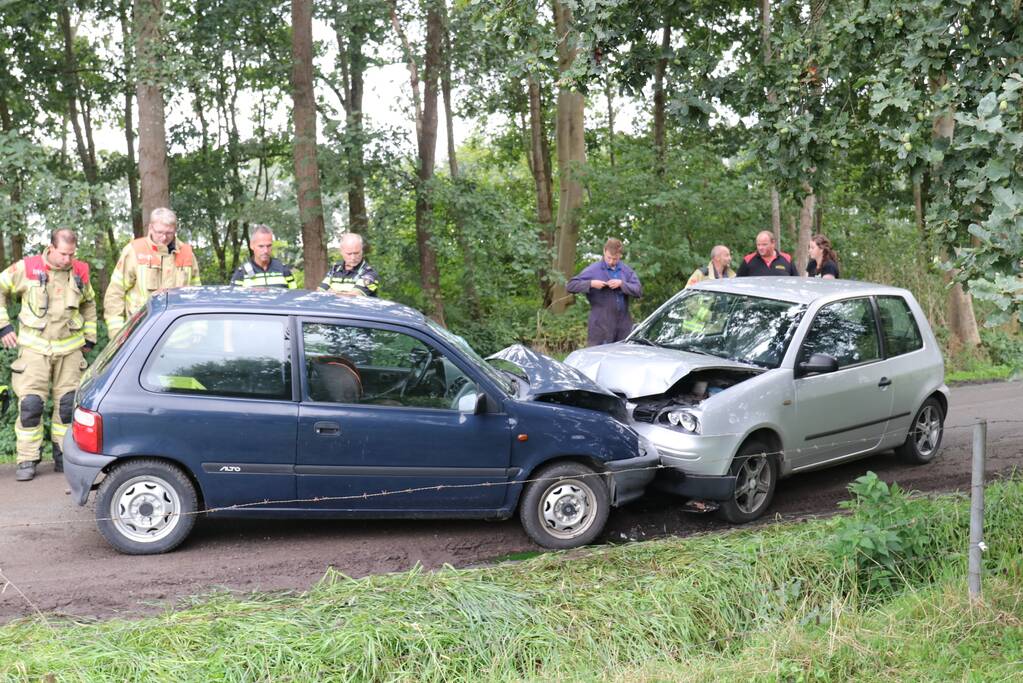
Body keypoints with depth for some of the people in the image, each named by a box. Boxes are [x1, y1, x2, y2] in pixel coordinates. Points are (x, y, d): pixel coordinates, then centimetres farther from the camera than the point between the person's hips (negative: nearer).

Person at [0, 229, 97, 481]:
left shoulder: (80, 272, 5)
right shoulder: (27, 268, -7)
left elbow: (89, 304, 22)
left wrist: (90, 337, 19)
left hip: (70, 348, 3)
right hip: (35, 347, -3)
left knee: (68, 403, 5)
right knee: (30, 403, -8)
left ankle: (64, 456, 17)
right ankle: (27, 460, -1)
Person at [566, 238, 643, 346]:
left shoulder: (627, 271, 10)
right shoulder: (593, 270, -2)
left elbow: (639, 290, 1)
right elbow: (570, 285, -4)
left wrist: (622, 284, -13)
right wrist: (591, 284, -18)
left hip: (623, 325, 4)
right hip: (601, 325, -4)